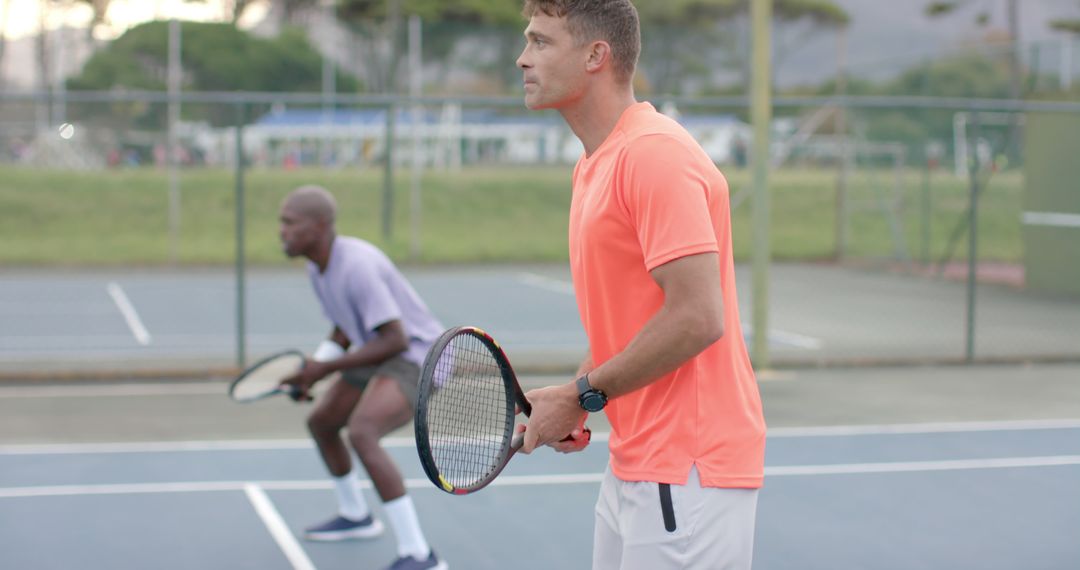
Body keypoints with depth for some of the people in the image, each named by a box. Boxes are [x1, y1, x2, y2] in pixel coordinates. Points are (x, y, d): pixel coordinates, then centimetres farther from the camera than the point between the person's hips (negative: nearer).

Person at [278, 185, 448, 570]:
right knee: (320, 423, 23)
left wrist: (327, 367, -22)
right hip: (381, 360, 11)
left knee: (361, 434, -32)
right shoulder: (317, 267, 5)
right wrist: (311, 371, 0)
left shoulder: (357, 266, -26)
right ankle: (355, 516, 46)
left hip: (417, 359, -11)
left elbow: (396, 339, -28)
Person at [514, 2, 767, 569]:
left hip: (687, 472, -9)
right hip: (633, 468, 9)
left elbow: (697, 319, -24)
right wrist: (573, 404, 6)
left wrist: (583, 395, -14)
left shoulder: (655, 153, -17)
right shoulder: (592, 167, 14)